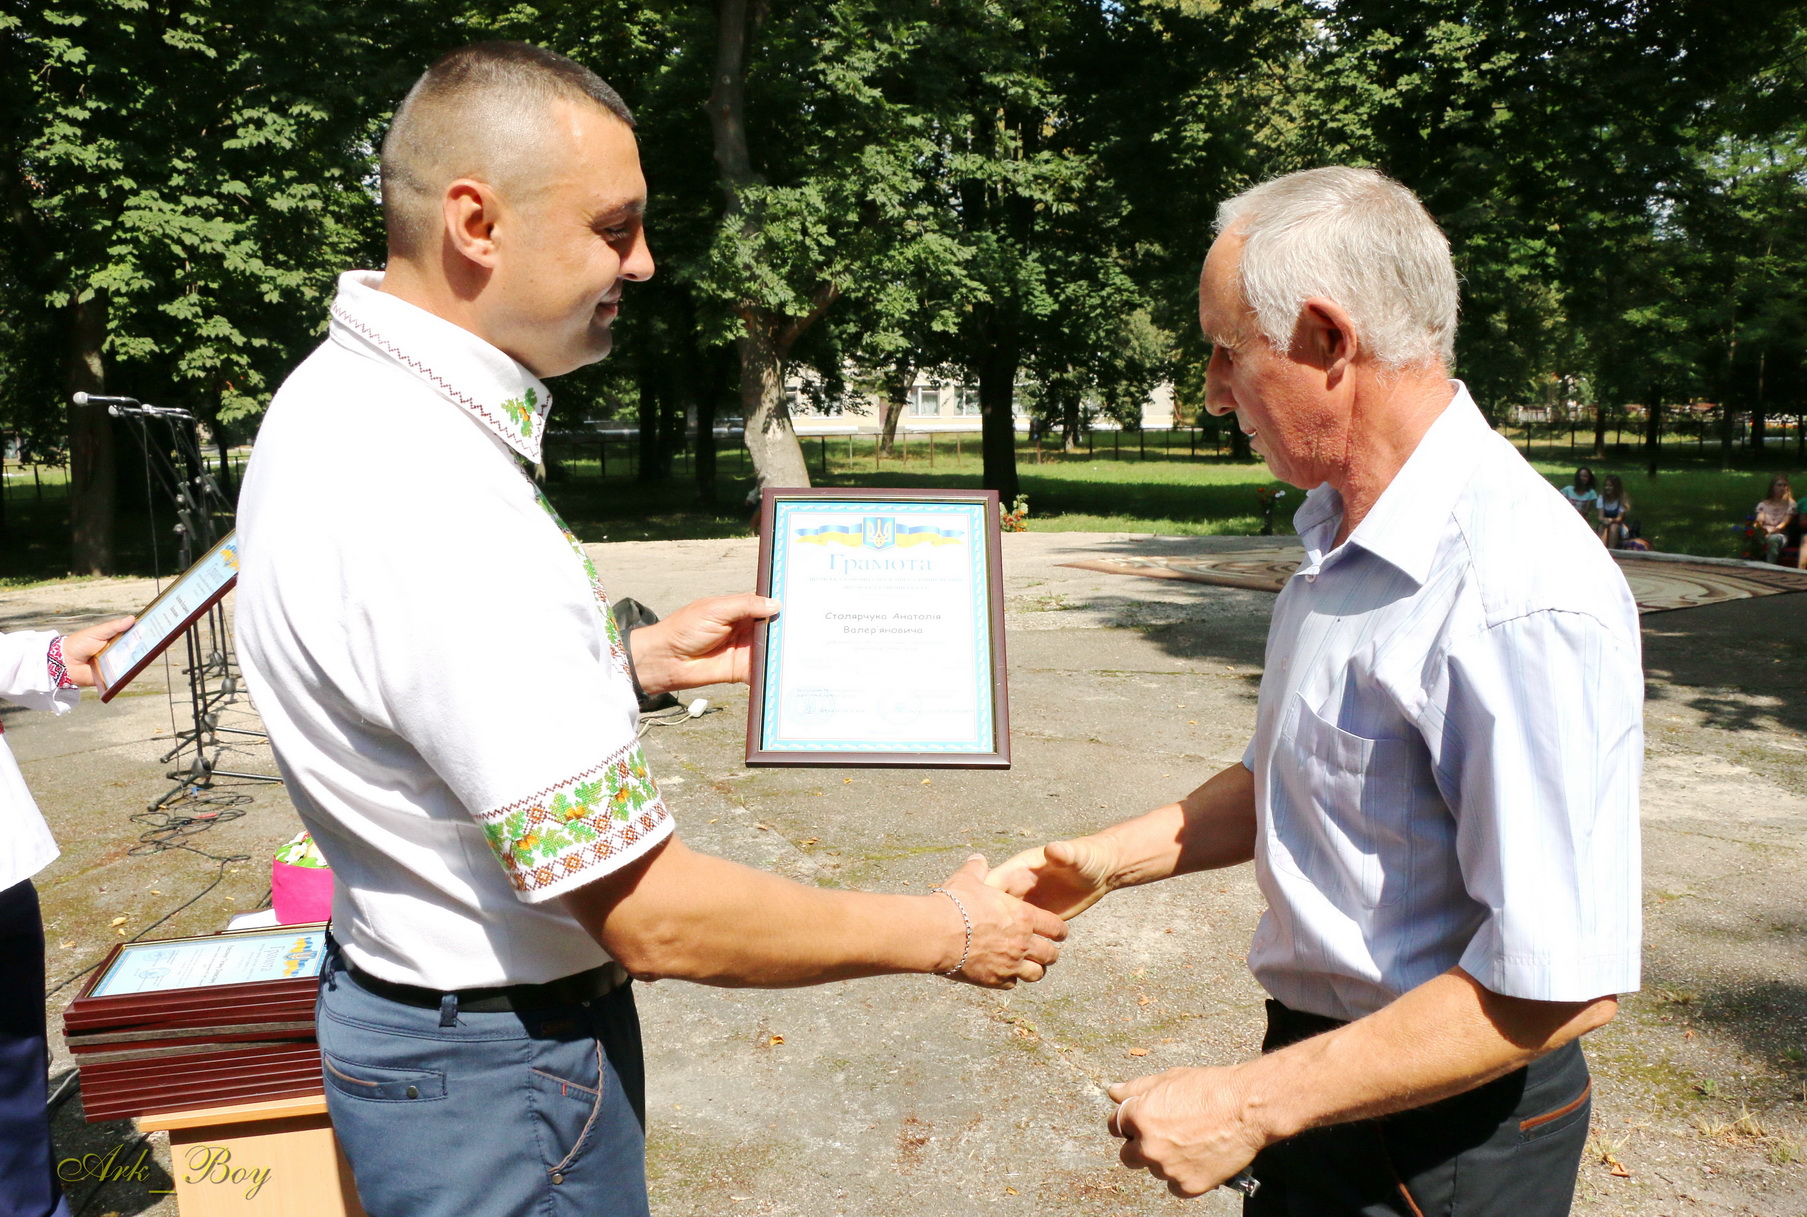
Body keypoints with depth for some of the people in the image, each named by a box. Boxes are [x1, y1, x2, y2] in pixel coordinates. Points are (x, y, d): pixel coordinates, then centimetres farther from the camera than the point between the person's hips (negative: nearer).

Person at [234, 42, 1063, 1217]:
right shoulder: (433, 504, -32)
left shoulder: (338, 395, 1)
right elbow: (653, 916, -29)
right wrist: (948, 933, -17)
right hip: (500, 1075, -9)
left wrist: (634, 660, 7)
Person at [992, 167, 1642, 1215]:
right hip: (1329, 1065, 8)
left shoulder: (1521, 599, -27)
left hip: (1440, 1132, -8)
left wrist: (1252, 1107, -23)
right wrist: (1112, 860, 4)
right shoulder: (1344, 536, 4)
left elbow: (1562, 985, -27)